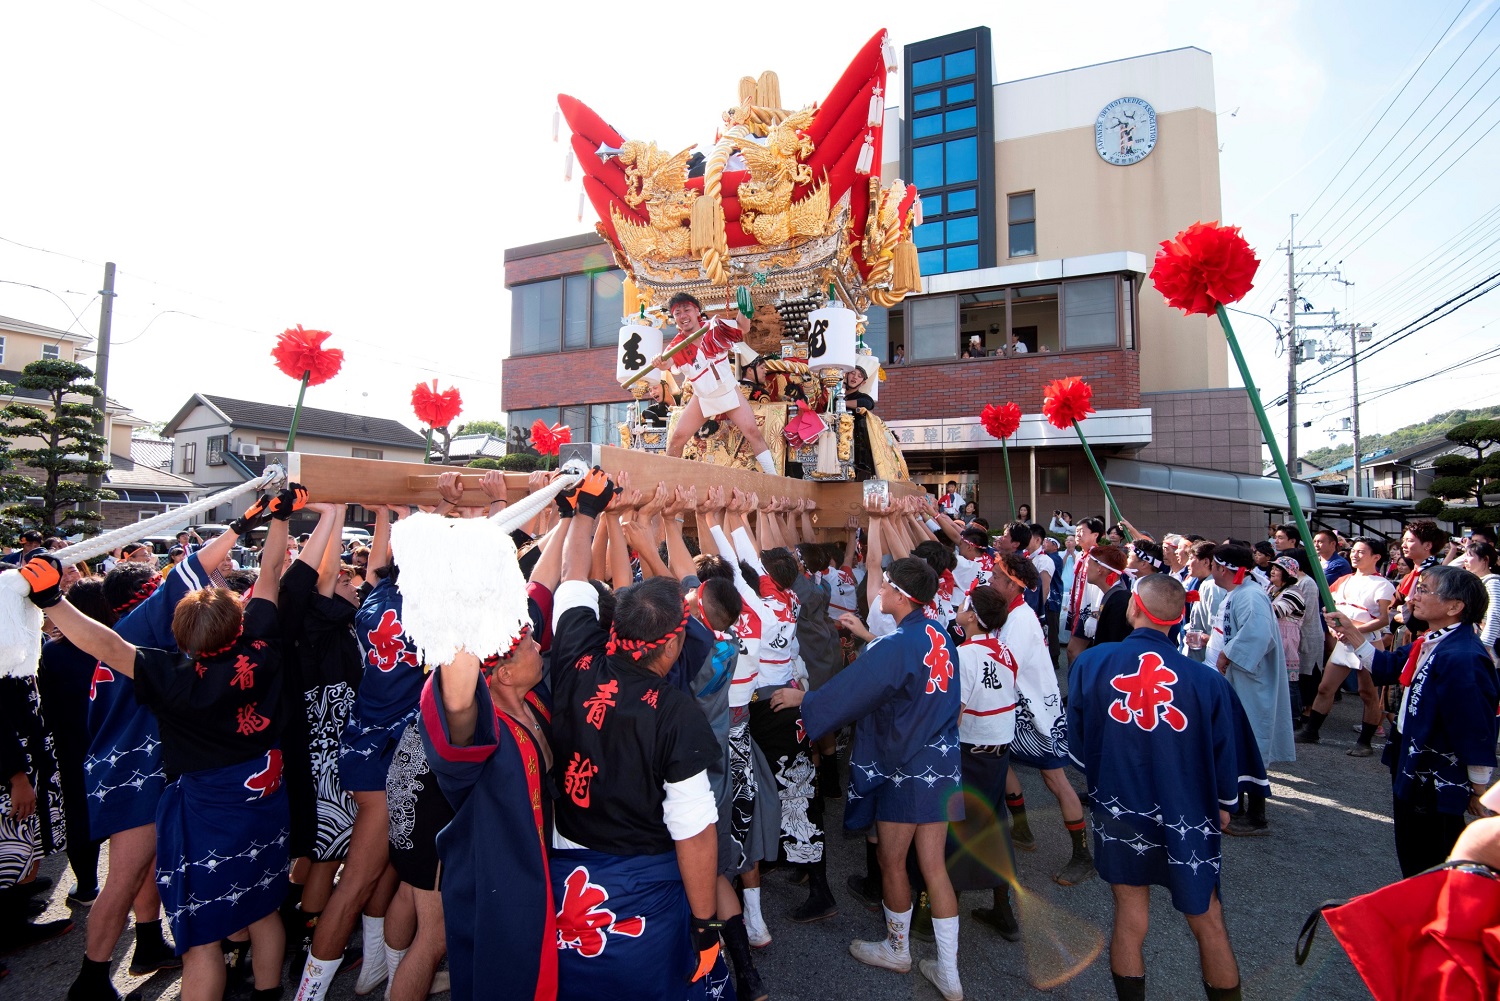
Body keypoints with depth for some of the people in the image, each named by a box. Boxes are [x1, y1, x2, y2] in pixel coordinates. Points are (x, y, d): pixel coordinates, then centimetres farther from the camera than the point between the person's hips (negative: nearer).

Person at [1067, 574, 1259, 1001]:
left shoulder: (1090, 663, -15)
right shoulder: (1206, 680, -18)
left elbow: (1076, 742, -3)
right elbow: (1226, 756, -5)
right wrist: (1223, 805, 15)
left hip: (1119, 814, 1)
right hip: (1187, 819, 0)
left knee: (1130, 917, 15)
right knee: (1208, 922, 18)